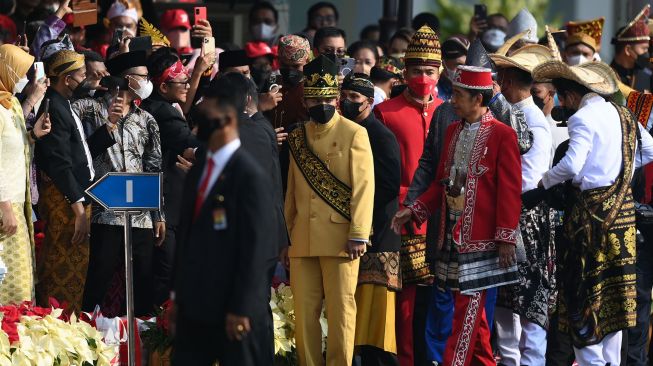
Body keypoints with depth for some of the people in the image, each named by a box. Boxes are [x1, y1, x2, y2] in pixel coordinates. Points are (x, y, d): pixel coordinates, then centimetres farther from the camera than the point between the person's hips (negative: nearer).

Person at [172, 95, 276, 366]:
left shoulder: (249, 175, -13)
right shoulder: (198, 169, 11)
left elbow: (255, 246, -15)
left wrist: (241, 308, -16)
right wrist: (178, 291, 13)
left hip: (230, 307, -7)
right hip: (194, 303, 7)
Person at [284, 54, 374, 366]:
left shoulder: (354, 134, -1)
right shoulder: (297, 138, 14)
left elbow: (364, 187, -7)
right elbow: (291, 191, 17)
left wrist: (359, 235, -14)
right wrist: (285, 237, 14)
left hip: (340, 239, -5)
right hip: (302, 242, 5)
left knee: (340, 311, -2)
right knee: (304, 312, 4)